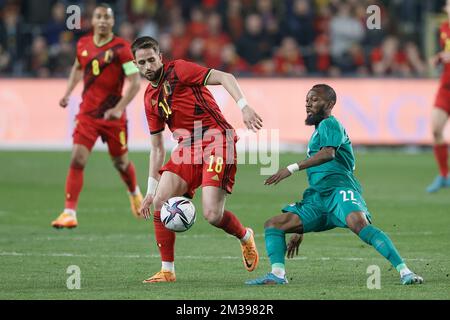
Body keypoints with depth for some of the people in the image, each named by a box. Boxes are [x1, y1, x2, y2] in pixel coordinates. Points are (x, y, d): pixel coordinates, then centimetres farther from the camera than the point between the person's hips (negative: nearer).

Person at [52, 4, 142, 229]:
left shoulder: (121, 48, -11)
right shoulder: (83, 44, 3)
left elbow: (135, 82, -15)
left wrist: (118, 109, -25)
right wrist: (68, 93, 12)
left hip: (113, 116, -3)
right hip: (87, 114, 3)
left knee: (121, 163, 12)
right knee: (77, 160, -13)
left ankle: (134, 193, 45)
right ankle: (69, 213, -12)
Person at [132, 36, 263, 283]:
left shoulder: (178, 70, -4)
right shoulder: (150, 98, 16)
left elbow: (224, 77, -12)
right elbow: (157, 148, 20)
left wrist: (244, 107, -28)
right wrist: (151, 191, 16)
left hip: (216, 141, -7)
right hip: (187, 148, 7)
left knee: (212, 214, -17)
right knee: (160, 202, -10)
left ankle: (245, 237, 17)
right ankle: (167, 270, 1)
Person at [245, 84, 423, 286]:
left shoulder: (330, 124, 4)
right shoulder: (316, 133, 31)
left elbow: (328, 153, -20)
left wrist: (292, 168, -26)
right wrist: (299, 231, 34)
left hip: (340, 188, -9)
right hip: (317, 200, 10)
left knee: (359, 224, -36)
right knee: (273, 224, 2)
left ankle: (404, 272, -40)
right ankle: (277, 275, -15)